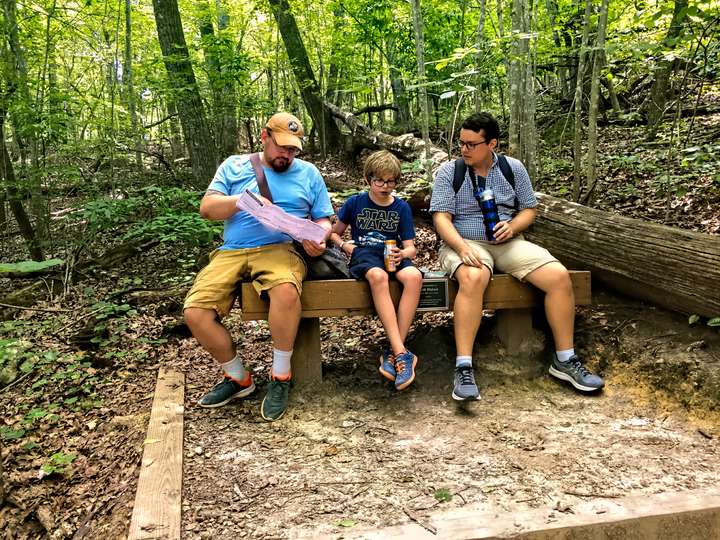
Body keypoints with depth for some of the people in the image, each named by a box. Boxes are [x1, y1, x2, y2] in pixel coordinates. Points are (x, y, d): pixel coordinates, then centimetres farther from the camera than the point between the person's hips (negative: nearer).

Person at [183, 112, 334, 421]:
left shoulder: (308, 173, 17)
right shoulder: (235, 166, 17)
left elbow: (323, 220, 16)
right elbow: (206, 208, 7)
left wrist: (317, 238, -8)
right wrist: (241, 201, -10)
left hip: (280, 249, -2)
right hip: (231, 253, 2)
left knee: (286, 291, -38)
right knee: (194, 312, -21)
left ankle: (281, 378, -16)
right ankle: (237, 378, 4)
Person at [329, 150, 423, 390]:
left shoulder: (402, 207, 11)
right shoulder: (354, 203, 9)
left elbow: (411, 248, 8)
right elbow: (334, 233, 18)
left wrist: (402, 254, -16)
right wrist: (345, 246, -3)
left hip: (393, 255, 2)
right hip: (364, 254, -2)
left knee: (414, 276, -35)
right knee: (378, 276, -40)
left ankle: (393, 351, -31)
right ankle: (402, 353, -42)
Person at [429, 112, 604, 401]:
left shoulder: (513, 168, 10)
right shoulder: (449, 171, 1)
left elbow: (529, 209, 14)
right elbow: (441, 218, -7)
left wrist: (513, 226, -10)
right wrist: (462, 247, -25)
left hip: (508, 244, 4)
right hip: (464, 243, -3)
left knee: (560, 277, -17)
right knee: (473, 278, -39)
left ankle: (564, 360, -3)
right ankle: (463, 368, -36)